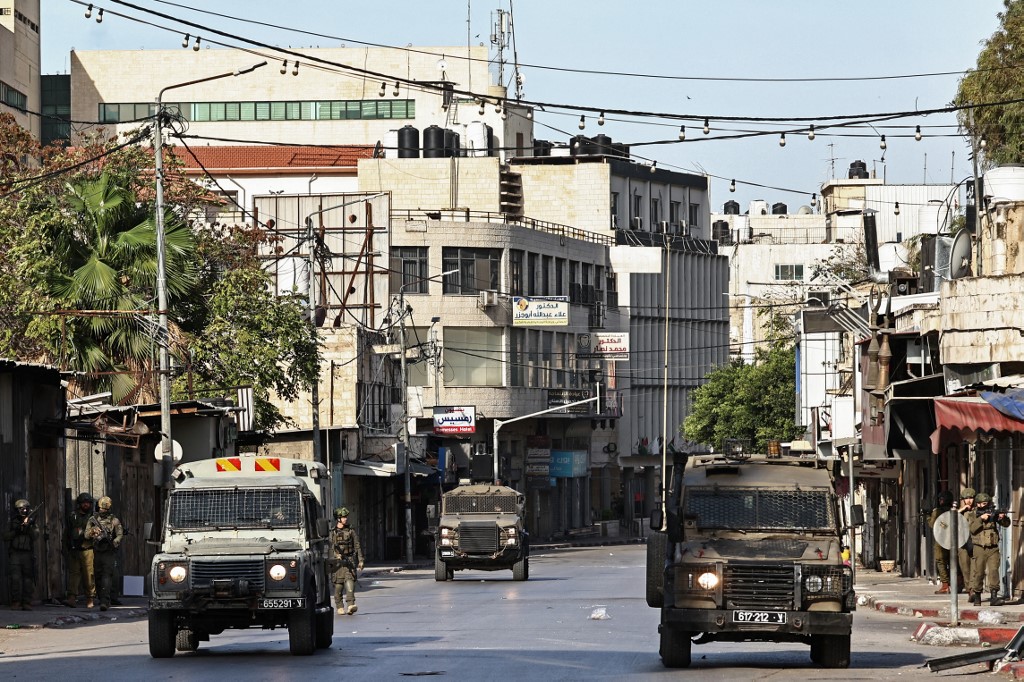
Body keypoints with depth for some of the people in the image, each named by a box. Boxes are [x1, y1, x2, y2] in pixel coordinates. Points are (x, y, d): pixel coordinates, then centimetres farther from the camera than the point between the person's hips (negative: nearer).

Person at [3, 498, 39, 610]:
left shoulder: (31, 522, 12)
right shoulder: (12, 522, 11)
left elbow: (35, 536, -1)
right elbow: (6, 537, 4)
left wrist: (30, 527, -16)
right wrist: (16, 531, -10)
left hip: (28, 554, 1)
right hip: (15, 553, -1)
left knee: (28, 579, 0)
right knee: (15, 578, -11)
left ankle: (27, 603, 2)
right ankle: (15, 602, -9)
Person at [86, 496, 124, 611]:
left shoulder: (114, 520, 1)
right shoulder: (93, 519, 10)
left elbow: (120, 535, -3)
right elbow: (86, 535, 8)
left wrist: (113, 544, -19)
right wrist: (92, 531, -14)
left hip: (109, 553, -4)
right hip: (97, 552, 4)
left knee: (107, 576, -15)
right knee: (98, 577, 8)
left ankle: (104, 601, -24)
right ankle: (103, 600, 21)